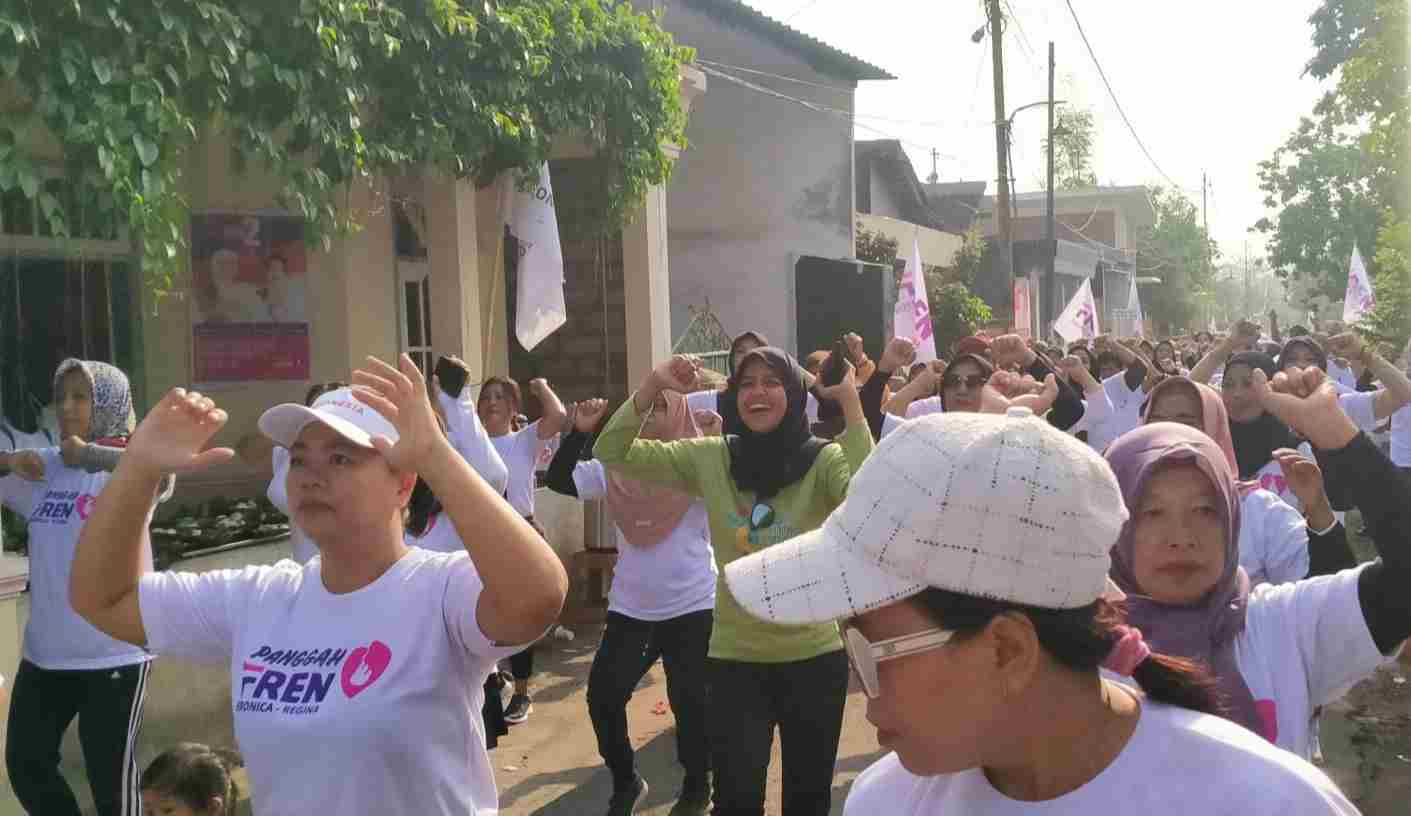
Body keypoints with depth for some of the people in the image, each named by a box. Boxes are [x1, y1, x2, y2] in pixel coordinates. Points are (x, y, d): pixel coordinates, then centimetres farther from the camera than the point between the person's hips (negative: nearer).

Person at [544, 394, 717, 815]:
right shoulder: (615, 468, 1)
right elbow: (559, 480, -6)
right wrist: (580, 431, -15)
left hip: (692, 606, -3)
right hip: (629, 608, 3)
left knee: (690, 701, 4)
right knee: (603, 695, 1)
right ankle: (625, 781, 24)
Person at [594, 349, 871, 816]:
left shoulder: (824, 461, -9)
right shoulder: (710, 459, -3)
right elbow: (610, 454, -3)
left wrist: (850, 401, -29)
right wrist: (653, 386, -14)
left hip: (813, 656, -1)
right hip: (734, 659, 1)